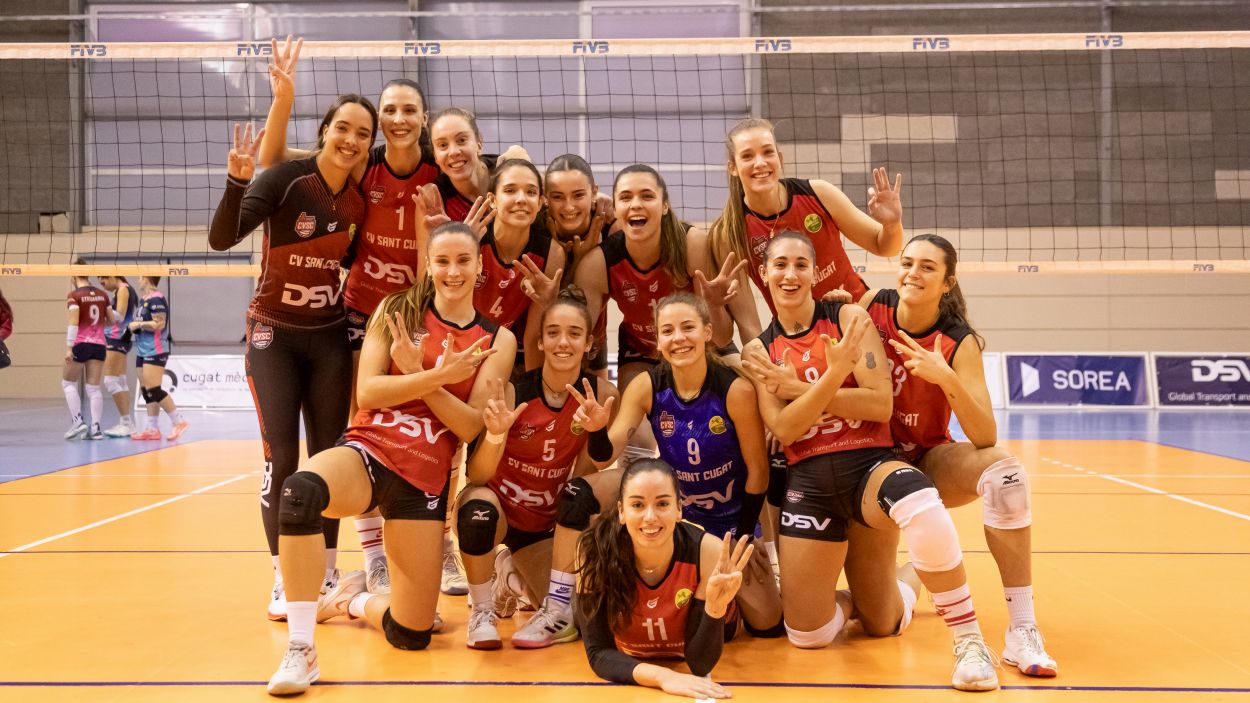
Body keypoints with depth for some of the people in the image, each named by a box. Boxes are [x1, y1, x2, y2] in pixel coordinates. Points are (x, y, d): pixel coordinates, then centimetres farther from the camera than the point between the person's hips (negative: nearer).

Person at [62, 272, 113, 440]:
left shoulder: (74, 295, -8)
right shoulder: (102, 295, 7)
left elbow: (73, 323, -16)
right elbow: (111, 321, 11)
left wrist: (68, 348, -15)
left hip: (80, 344, -4)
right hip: (99, 345, 4)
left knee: (68, 383, 12)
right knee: (94, 388, 5)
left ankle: (78, 421, 1)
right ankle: (95, 428, -1)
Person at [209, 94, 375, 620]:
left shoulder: (361, 199, -3)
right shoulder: (286, 179, -16)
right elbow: (221, 238, -25)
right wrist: (237, 181, -39)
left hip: (330, 338, 4)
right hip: (274, 335, -3)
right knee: (281, 458, -6)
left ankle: (326, 573, 18)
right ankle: (283, 580, 7)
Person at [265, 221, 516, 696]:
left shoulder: (497, 340, 5)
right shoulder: (396, 311, 5)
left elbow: (470, 427, -3)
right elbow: (366, 392, -5)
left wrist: (416, 373, -14)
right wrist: (439, 376, -17)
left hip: (426, 477, 2)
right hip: (368, 452, -1)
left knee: (411, 635, -1)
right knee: (302, 489, -40)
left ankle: (352, 600, 37)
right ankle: (300, 651, -26)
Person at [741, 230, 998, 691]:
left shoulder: (848, 318, 0)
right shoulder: (758, 352, 7)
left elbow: (881, 404, -9)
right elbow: (783, 429, -7)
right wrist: (834, 374, -21)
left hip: (868, 463, -3)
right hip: (809, 481, 3)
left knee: (925, 510, -41)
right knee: (808, 635, 1)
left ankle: (969, 641, -21)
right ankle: (896, 596, 34)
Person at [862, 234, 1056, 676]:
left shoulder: (958, 343, -17)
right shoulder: (872, 306, -12)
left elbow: (985, 437, -25)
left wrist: (946, 378, -39)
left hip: (929, 461, -1)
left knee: (1003, 470, -34)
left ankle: (1023, 631, -30)